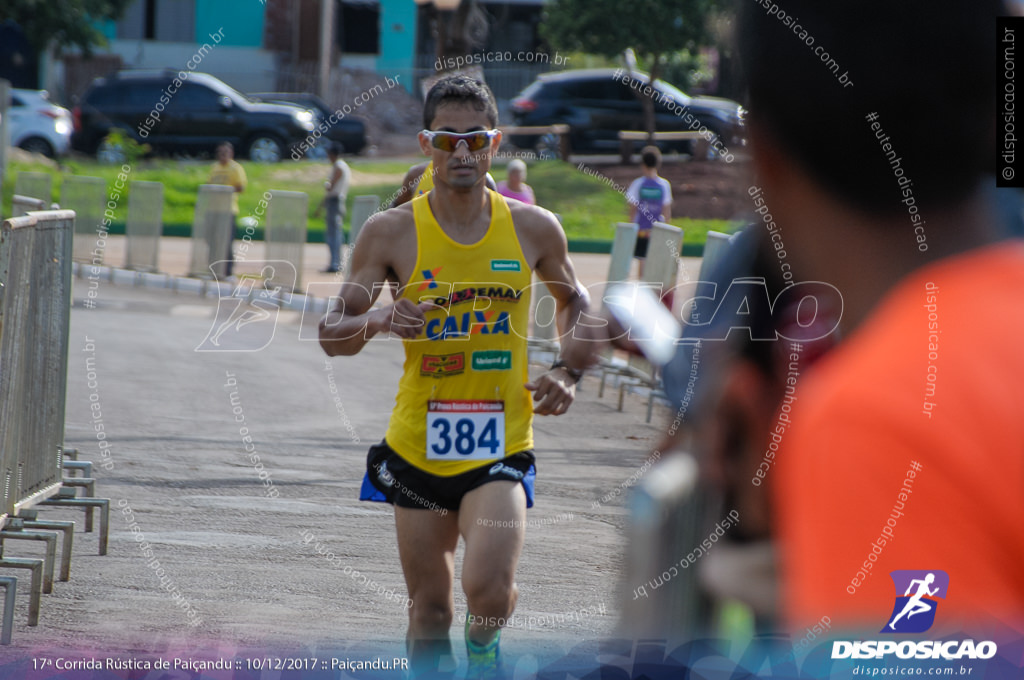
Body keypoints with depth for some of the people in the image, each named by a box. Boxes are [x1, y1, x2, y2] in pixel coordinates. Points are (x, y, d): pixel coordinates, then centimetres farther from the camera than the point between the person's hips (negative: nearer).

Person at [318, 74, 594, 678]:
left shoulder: (533, 228, 1)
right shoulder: (392, 232, -4)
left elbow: (577, 302, 20)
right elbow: (331, 335, 0)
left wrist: (568, 373, 3)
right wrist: (377, 320, -21)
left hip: (500, 446, 0)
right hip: (418, 445, 1)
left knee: (489, 591, -18)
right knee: (430, 612, 7)